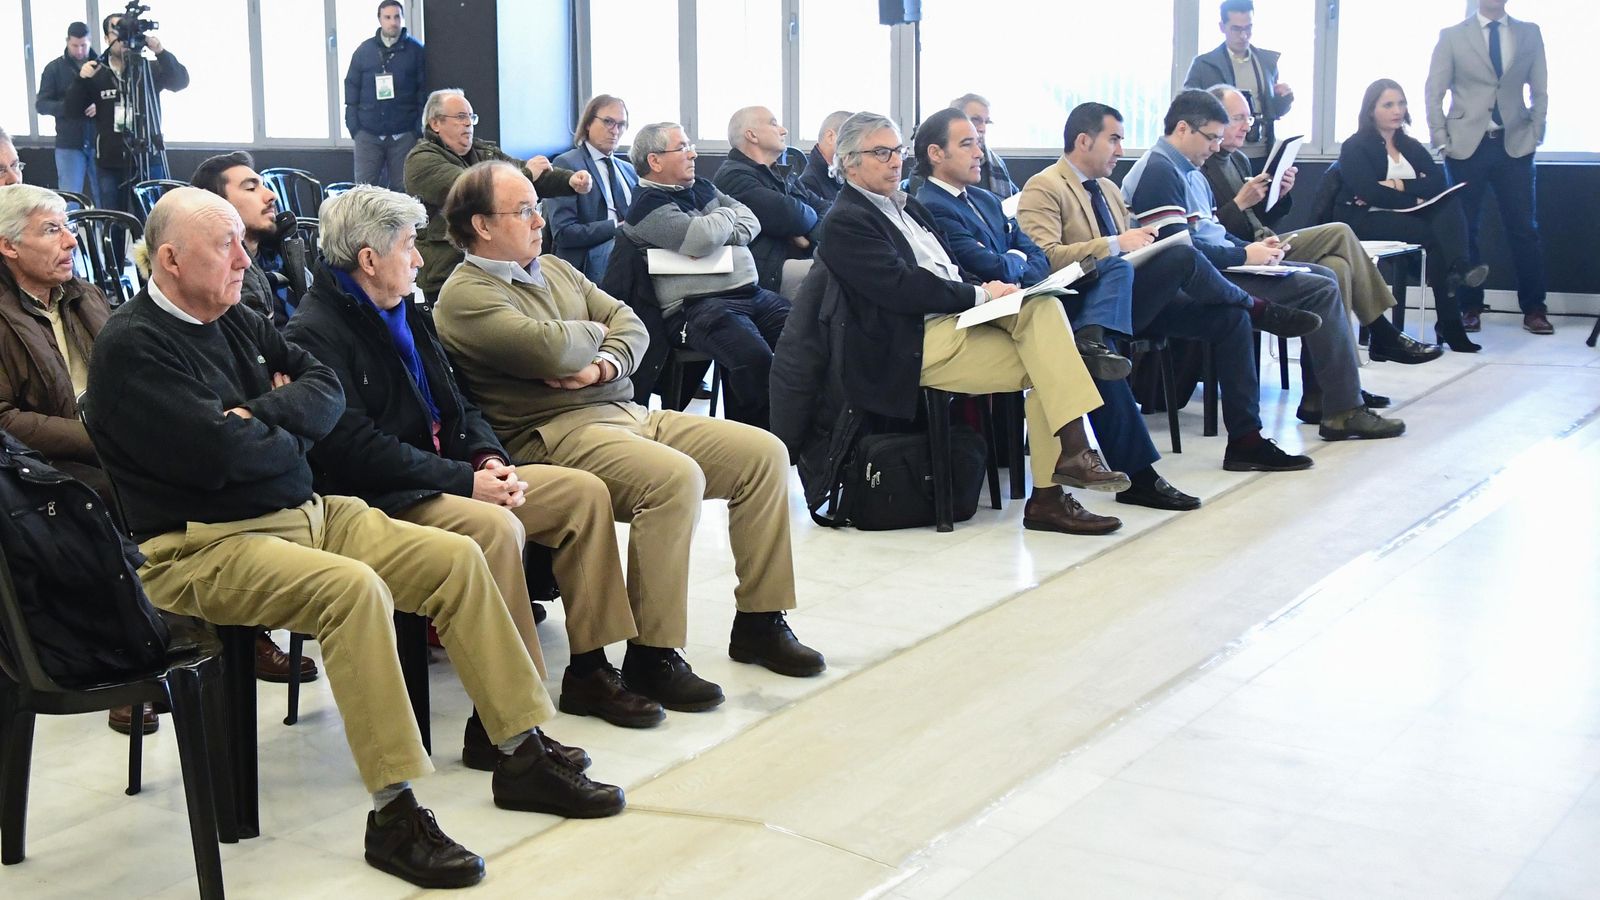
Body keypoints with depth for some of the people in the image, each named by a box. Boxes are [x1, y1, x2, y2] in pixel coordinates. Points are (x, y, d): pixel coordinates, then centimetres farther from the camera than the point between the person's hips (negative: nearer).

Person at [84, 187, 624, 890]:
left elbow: (326, 389, 10)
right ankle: (394, 813, -30)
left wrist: (264, 412, -10)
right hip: (201, 548, -9)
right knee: (354, 587, -34)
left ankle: (523, 752, 3)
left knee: (457, 557, -3)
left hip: (304, 513, 9)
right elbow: (221, 455, -22)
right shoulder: (132, 346, -12)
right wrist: (292, 435, -3)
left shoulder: (232, 318, 14)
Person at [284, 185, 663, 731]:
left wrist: (488, 458, -2)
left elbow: (456, 407, 20)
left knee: (584, 492, 0)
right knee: (496, 527, -35)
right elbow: (358, 450, -21)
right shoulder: (314, 334, -12)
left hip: (445, 476, 10)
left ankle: (589, 672, 5)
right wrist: (465, 480, -21)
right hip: (379, 499, -10)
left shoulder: (403, 312, 17)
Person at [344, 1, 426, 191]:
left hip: (404, 135, -1)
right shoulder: (364, 50, 9)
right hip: (368, 134, 1)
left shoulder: (416, 50, 4)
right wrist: (353, 126, 2)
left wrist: (419, 128, -5)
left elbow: (424, 91, 2)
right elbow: (351, 88, 11)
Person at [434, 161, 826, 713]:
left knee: (764, 454, -1)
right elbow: (551, 351, -22)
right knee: (676, 478, -34)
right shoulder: (466, 296, -6)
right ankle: (652, 657, -23)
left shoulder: (554, 269, 21)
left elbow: (629, 323, 13)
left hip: (628, 413, 9)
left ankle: (758, 623, 7)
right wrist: (592, 331, 0)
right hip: (555, 435, -9)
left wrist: (606, 365, -9)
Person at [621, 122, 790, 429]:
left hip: (753, 292, 8)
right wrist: (727, 216, 3)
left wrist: (722, 236, -5)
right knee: (756, 358, -34)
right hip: (702, 305, -8)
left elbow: (751, 222, 17)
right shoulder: (648, 205, -4)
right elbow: (701, 239, -19)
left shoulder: (701, 187, 23)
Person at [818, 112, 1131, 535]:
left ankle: (1072, 448, -22)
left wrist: (984, 290, 1)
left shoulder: (907, 206, 24)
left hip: (958, 316, 8)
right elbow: (901, 287, -16)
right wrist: (980, 294, -13)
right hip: (919, 344, -8)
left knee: (1042, 306, -16)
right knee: (1042, 368, -17)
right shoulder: (845, 222, -5)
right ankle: (1046, 499, -14)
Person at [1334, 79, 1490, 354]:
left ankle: (1457, 266, -48)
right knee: (1434, 233, -30)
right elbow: (1370, 192, -15)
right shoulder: (1354, 147, 3)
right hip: (1363, 220, -6)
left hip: (1405, 217, 6)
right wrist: (1414, 199, -14)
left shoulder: (1411, 146, 21)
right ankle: (1449, 325, -34)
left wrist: (1401, 186, -12)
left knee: (1450, 203, -24)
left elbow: (1439, 181, 2)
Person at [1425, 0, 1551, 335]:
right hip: (1467, 145, -1)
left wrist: (1535, 134, 1)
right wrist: (1441, 140, -5)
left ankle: (1533, 309, 5)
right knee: (1464, 229, 2)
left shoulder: (1529, 34, 9)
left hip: (1515, 146, 1)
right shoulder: (1452, 36, 3)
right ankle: (1470, 307, 11)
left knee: (1524, 229, -1)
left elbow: (1540, 91, 10)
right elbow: (1434, 92, 3)